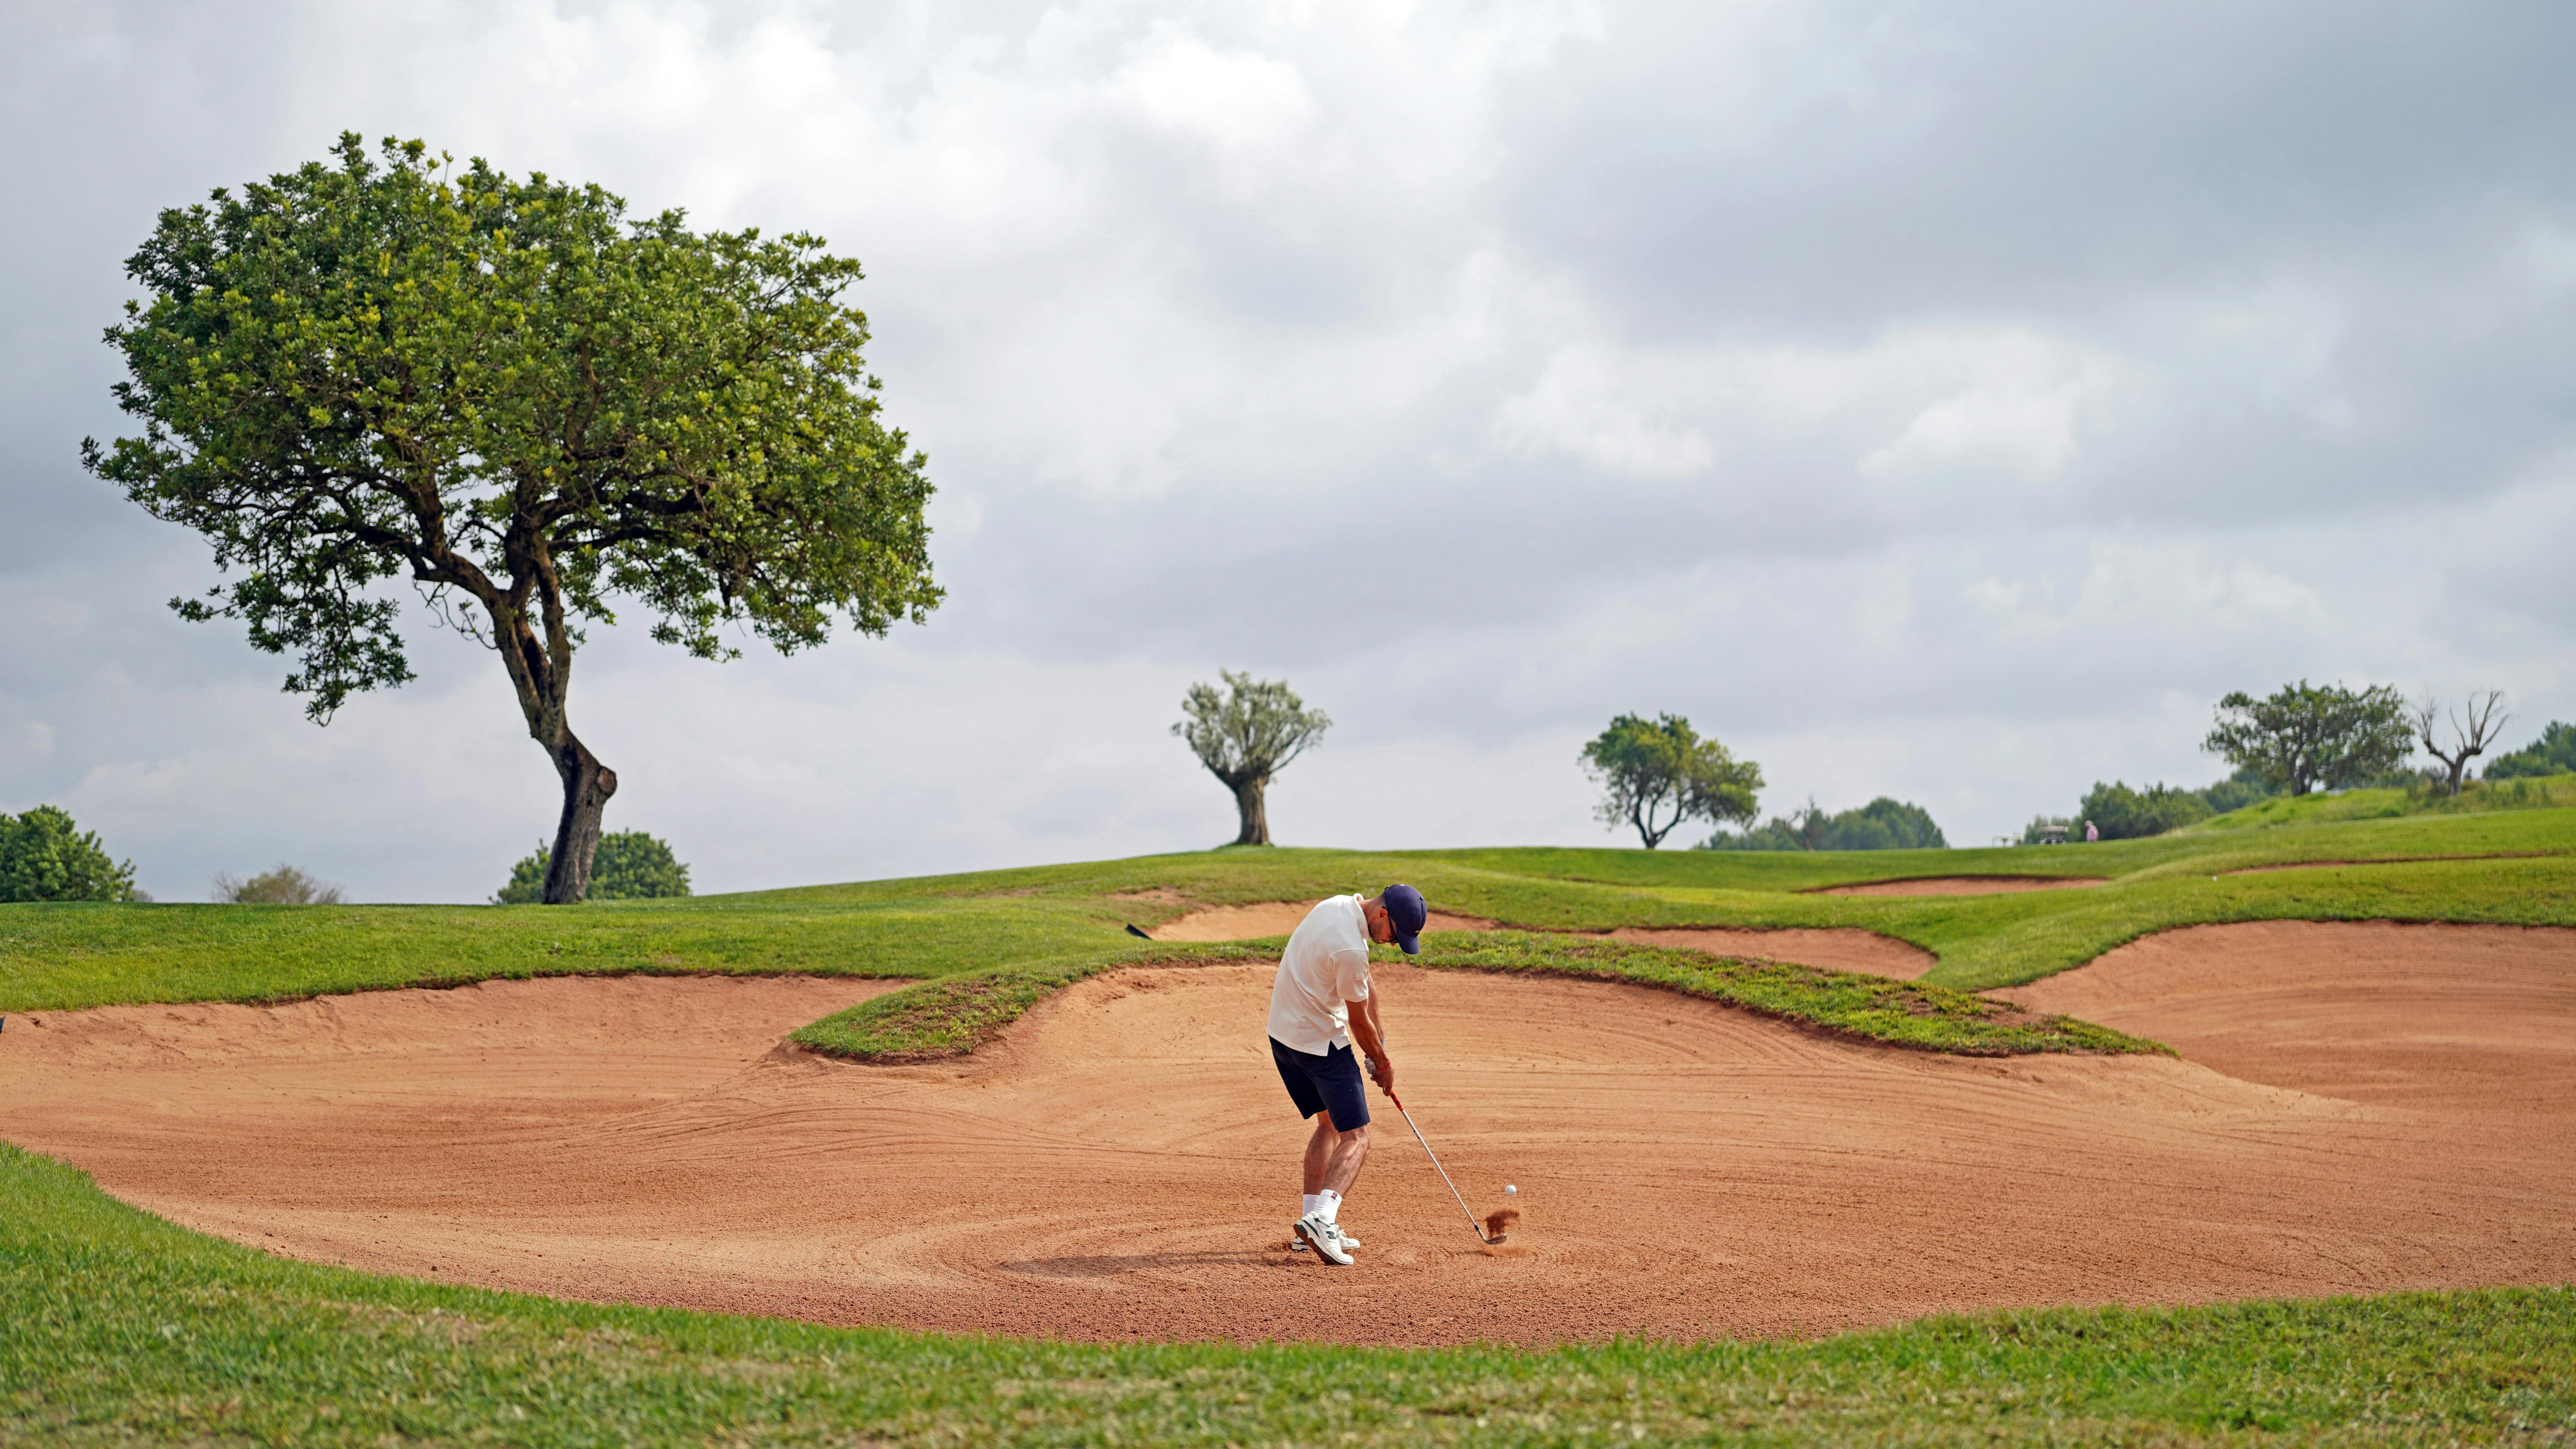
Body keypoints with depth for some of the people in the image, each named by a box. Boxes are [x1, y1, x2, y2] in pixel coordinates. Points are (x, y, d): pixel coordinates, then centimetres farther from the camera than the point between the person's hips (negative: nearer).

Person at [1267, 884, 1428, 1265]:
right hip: (1321, 1043, -10)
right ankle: (1322, 1219, -26)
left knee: (1330, 1124, 20)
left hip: (1283, 1032, 10)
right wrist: (1383, 1063, 4)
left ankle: (1311, 1224, 17)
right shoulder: (1351, 950, -27)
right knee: (1356, 1139, -7)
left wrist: (1378, 1032, 12)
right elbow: (1359, 1021, -12)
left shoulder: (1338, 905, 1)